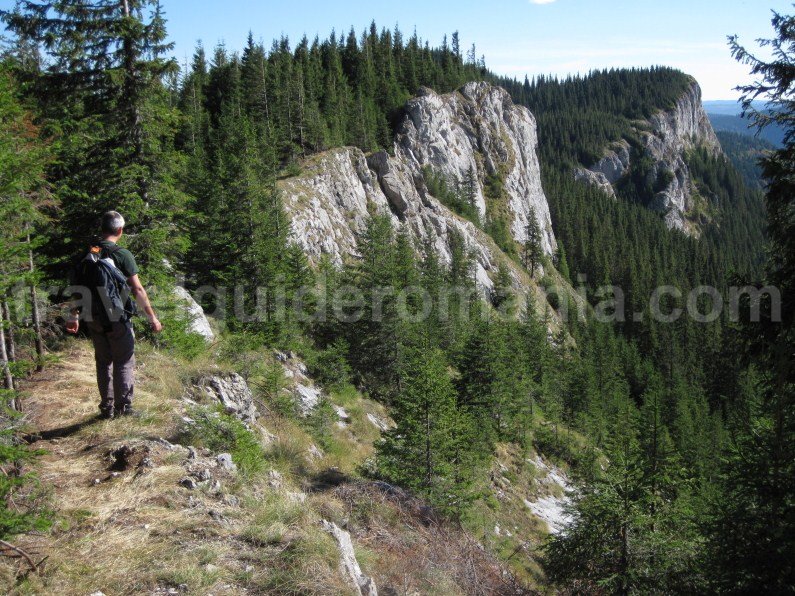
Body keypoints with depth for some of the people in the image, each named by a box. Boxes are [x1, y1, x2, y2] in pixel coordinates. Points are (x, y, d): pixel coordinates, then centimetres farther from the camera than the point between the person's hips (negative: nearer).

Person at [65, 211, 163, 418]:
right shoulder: (122, 255, -13)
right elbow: (137, 290, -14)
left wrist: (74, 316, 18)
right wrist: (152, 317, -7)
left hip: (93, 318, 5)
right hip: (117, 318, -5)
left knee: (103, 361, 16)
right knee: (124, 362, 8)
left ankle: (106, 407, 21)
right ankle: (123, 406, 11)